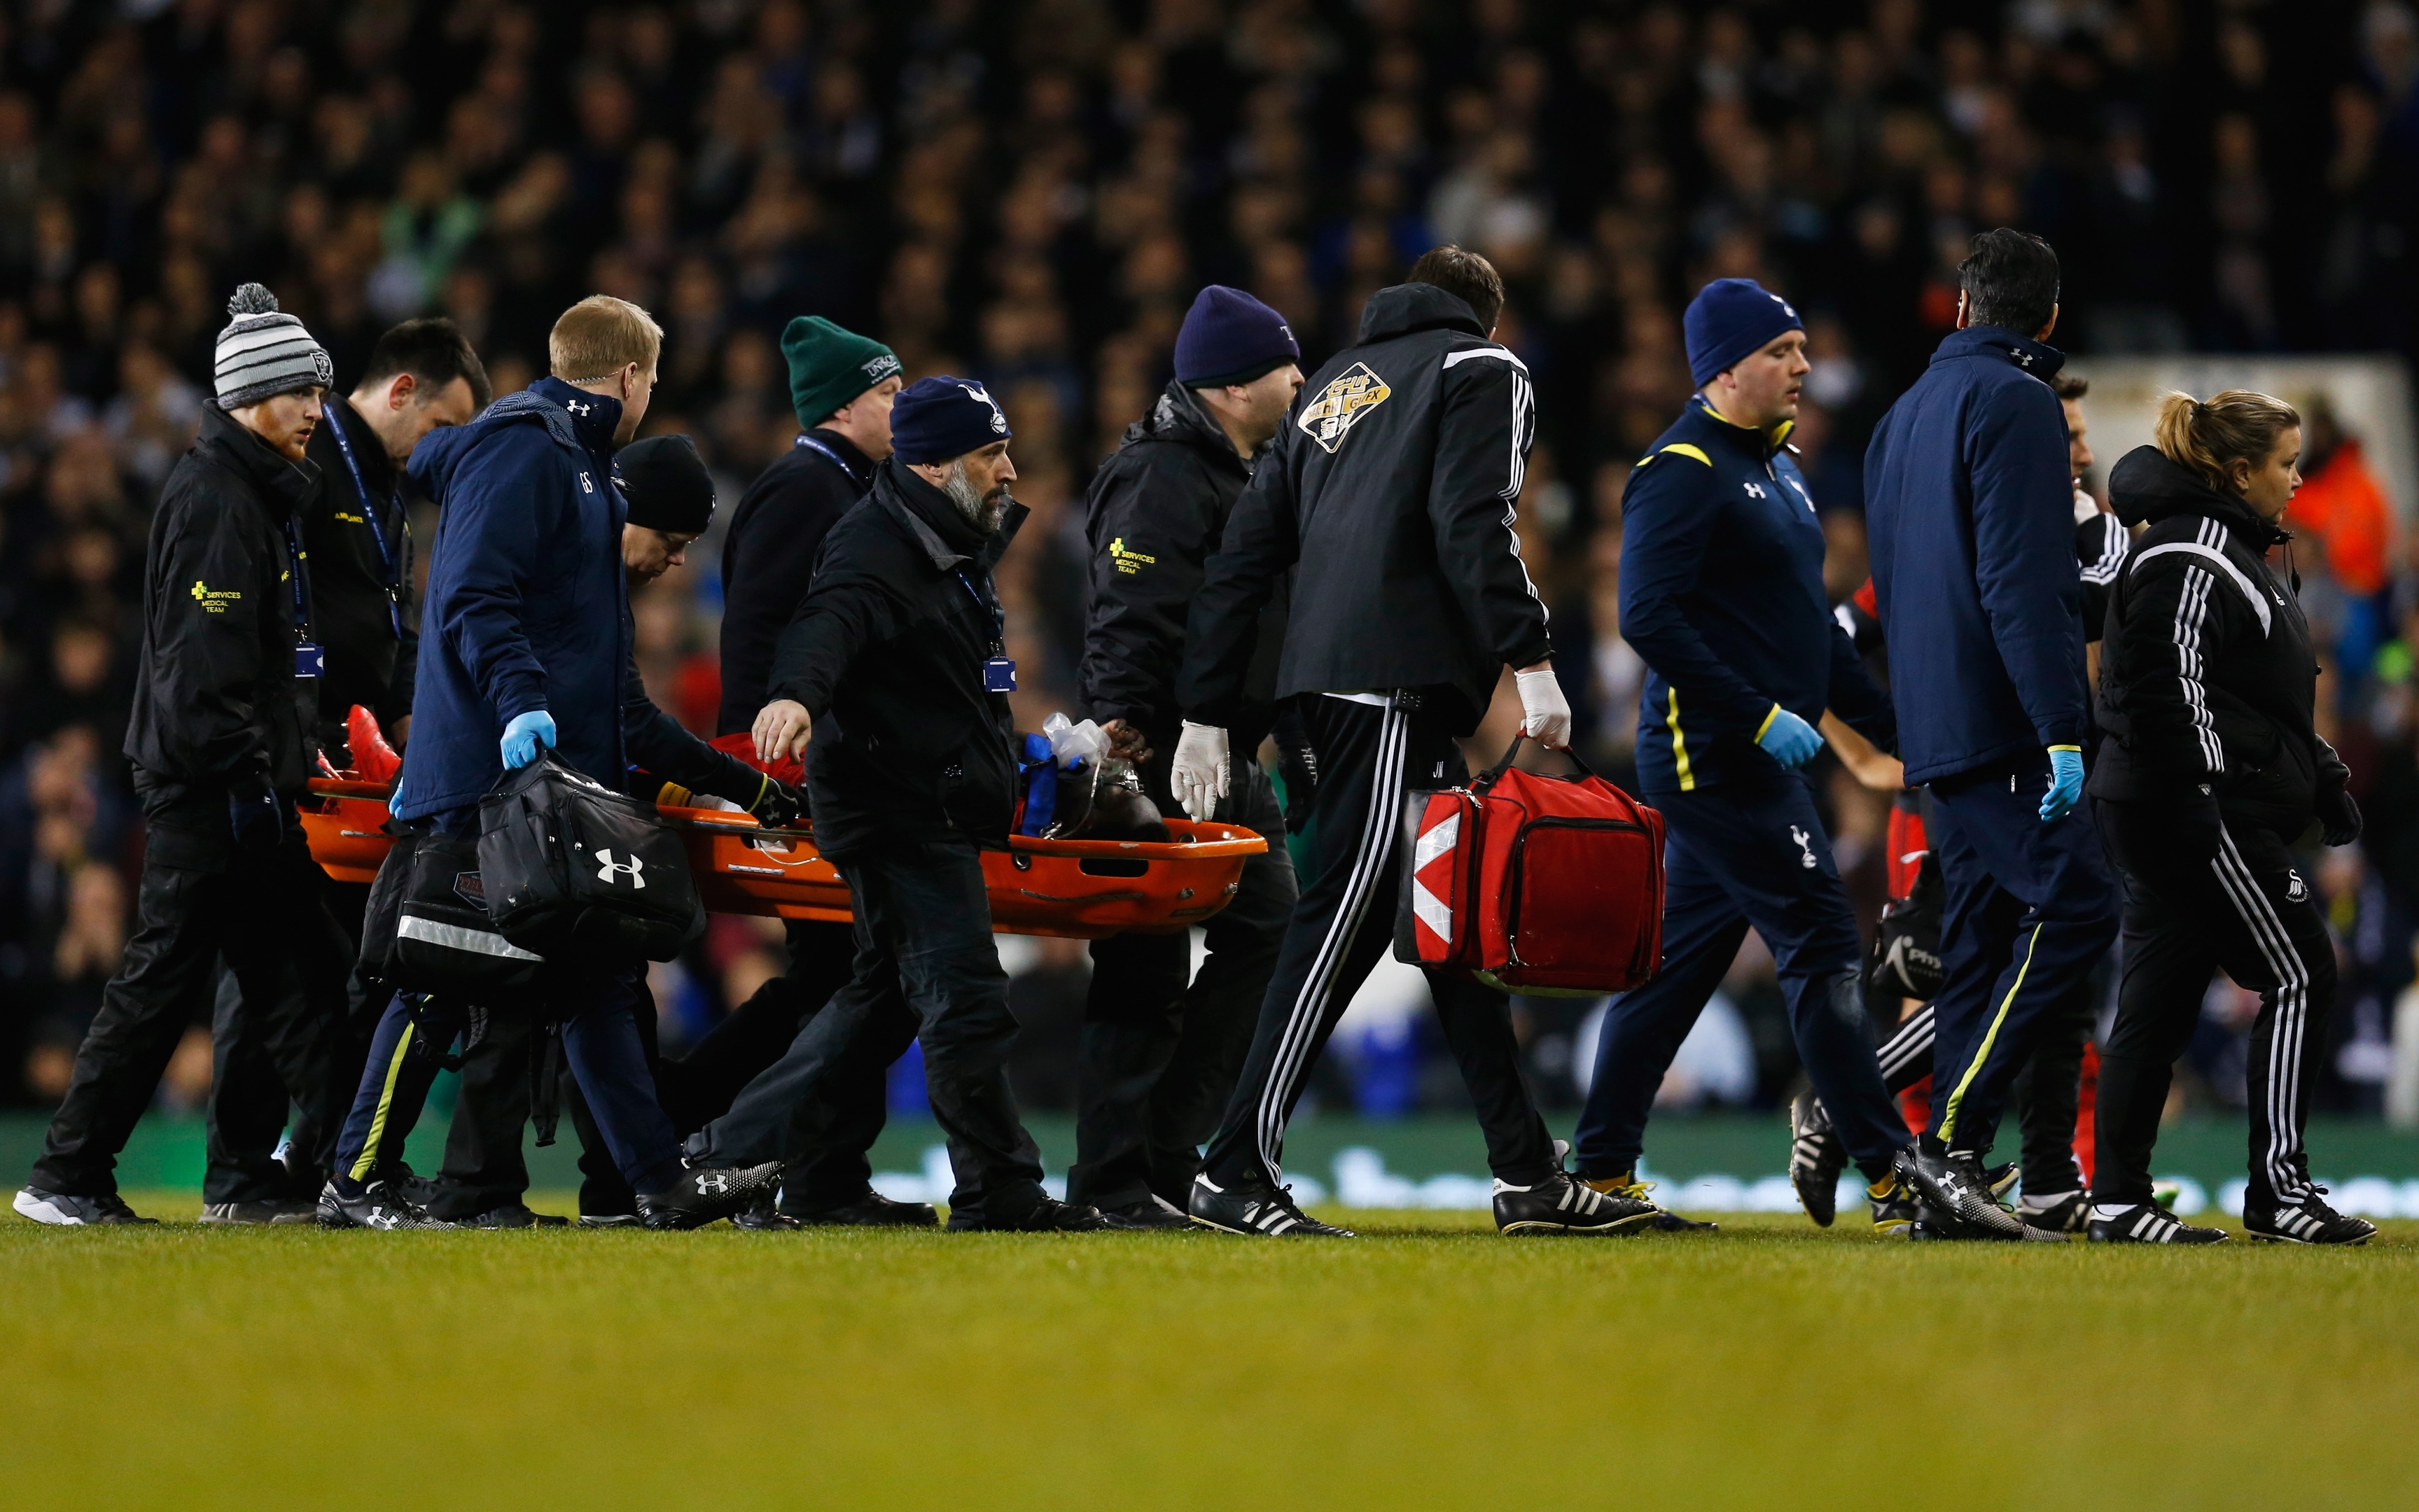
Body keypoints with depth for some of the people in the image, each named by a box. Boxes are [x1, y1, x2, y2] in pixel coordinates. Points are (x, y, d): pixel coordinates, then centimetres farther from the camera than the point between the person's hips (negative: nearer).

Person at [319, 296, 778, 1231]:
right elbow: (474, 598, -20)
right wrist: (519, 703, -32)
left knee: (597, 982, 7)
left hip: (563, 767, 10)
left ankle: (659, 1181, 7)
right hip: (491, 768, -10)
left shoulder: (575, 460, 23)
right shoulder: (518, 452, -10)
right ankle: (354, 1183, -3)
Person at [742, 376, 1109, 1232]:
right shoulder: (877, 548, -16)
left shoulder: (954, 546, 17)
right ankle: (1002, 1191, -8)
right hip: (898, 813, -11)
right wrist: (796, 695, -54)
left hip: (937, 809, 11)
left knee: (887, 993, 17)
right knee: (966, 1000, -11)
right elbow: (832, 620, -36)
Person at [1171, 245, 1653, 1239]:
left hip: (1320, 675, 8)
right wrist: (1531, 662, -16)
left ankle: (1528, 1174, 12)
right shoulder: (1482, 372, 6)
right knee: (1345, 912, -11)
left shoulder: (1335, 383, 26)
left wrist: (1207, 715, 17)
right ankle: (1237, 1174, -16)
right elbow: (1472, 524, -12)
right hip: (1399, 680, -8)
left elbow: (1246, 551, 19)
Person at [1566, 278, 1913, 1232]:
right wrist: (1761, 715, -23)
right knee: (1822, 943, -11)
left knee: (1682, 957, 11)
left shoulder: (1775, 466, 19)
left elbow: (1807, 621, 26)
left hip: (1752, 759, 10)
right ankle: (1888, 1170, -10)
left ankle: (1601, 1171, 15)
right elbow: (1649, 616, -21)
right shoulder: (1683, 470, -12)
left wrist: (1889, 724, 20)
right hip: (1712, 754, -10)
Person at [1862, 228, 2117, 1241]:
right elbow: (2022, 581, -17)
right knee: (2074, 904, -15)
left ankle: (1949, 1180, 3)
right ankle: (1951, 1144, -22)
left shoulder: (1904, 414, 20)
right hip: (1998, 722, -9)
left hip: (1934, 728, 9)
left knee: (1982, 935, 9)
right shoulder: (2014, 402, -7)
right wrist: (2063, 730, -20)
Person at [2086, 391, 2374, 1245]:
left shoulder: (2235, 553, 20)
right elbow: (2167, 696, -21)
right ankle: (2279, 1190, -5)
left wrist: (2324, 781, 24)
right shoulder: (2191, 564, -14)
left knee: (2158, 1004, 7)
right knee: (2298, 975, -6)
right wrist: (2196, 811, -24)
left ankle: (2118, 1201, 5)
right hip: (2201, 819, -10)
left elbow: (2273, 697, 28)